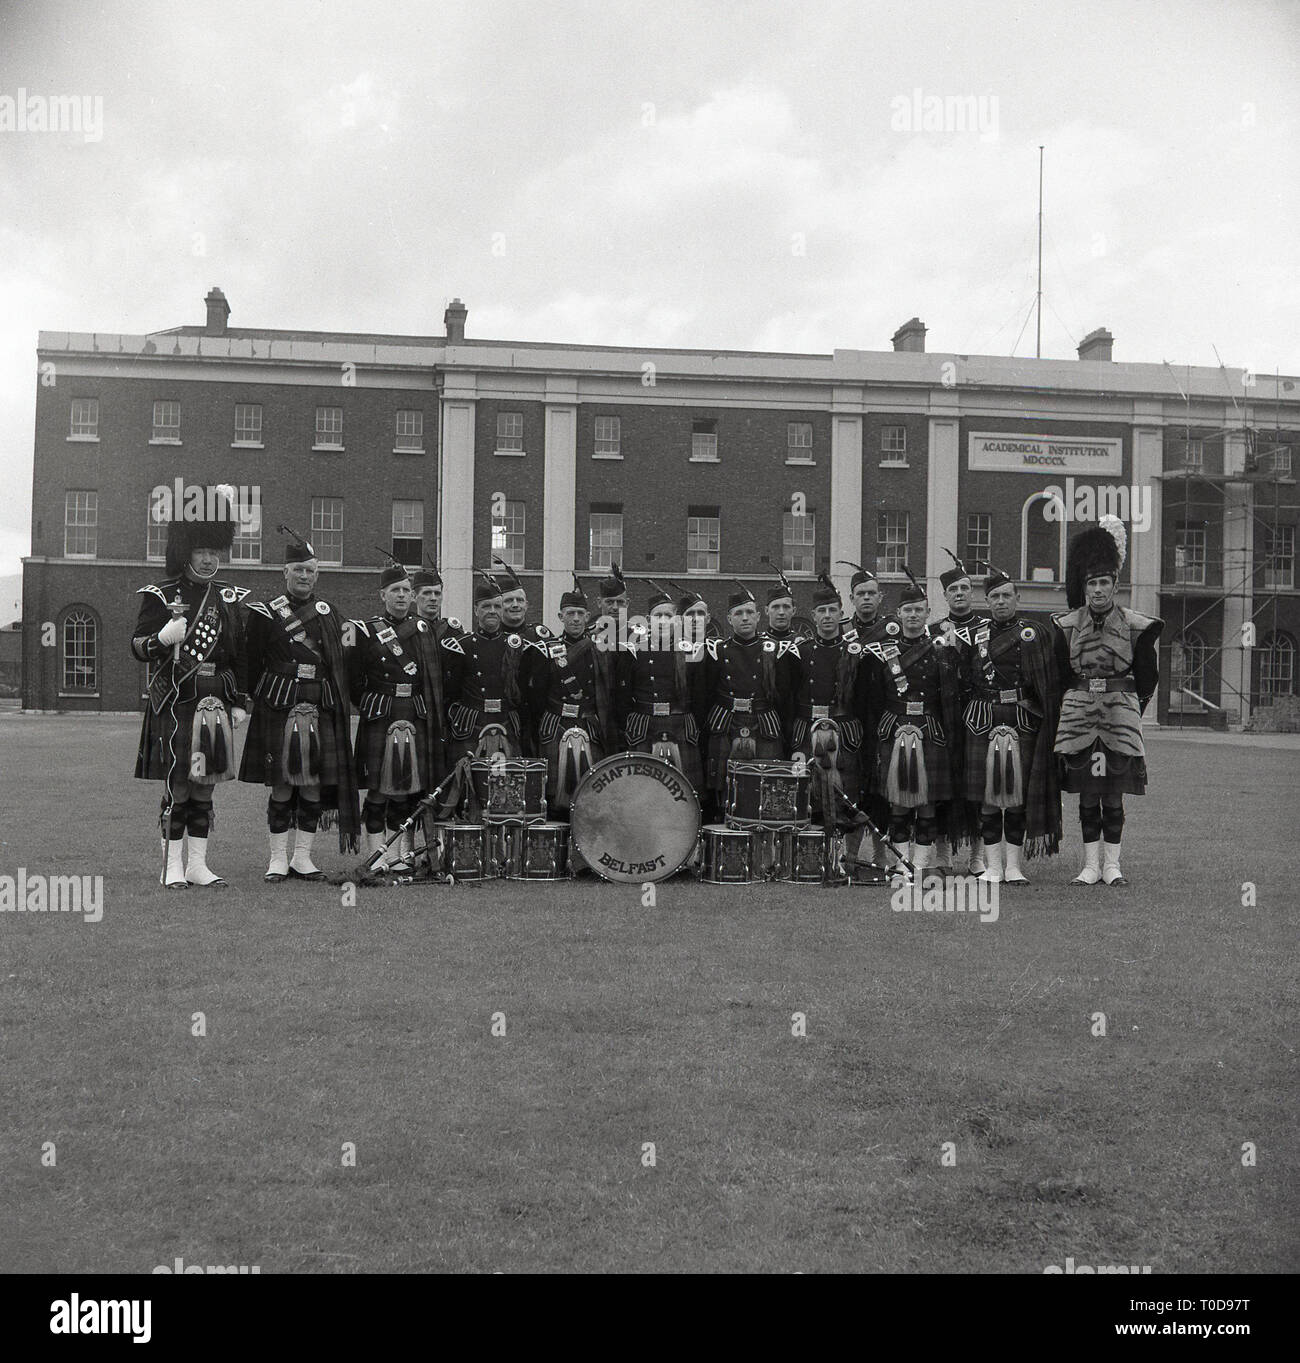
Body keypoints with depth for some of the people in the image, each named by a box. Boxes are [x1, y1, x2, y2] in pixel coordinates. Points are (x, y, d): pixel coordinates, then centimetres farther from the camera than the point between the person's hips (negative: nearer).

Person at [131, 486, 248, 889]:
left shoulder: (229, 598, 12)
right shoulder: (161, 596, -1)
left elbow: (240, 655, 15)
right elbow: (137, 648, -4)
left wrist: (240, 703, 10)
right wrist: (163, 638, -25)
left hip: (216, 703, 4)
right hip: (176, 703, -4)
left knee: (205, 787, 8)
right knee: (177, 786, -4)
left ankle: (198, 863, 14)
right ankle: (173, 865, 3)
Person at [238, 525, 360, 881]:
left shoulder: (330, 614, 13)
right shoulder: (265, 613, 3)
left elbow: (340, 664, 16)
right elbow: (249, 660, 3)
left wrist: (341, 703, 7)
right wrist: (248, 696, -5)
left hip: (322, 708, 3)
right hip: (278, 706, -3)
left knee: (314, 784, 3)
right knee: (281, 784, -2)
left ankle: (303, 857, 12)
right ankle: (278, 858, 7)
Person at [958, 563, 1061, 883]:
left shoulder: (1034, 633, 4)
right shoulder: (973, 634, 9)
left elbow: (1048, 686, 2)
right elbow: (963, 682, 14)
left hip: (1023, 721, -1)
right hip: (982, 721, 1)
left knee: (1019, 792, 1)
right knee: (986, 793, 1)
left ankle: (1013, 864, 9)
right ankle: (993, 865, 8)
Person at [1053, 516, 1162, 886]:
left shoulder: (1135, 626, 0)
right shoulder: (1067, 625, 3)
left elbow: (1147, 676, 10)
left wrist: (1128, 706, 12)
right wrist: (1082, 699, 13)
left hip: (1121, 713, -1)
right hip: (1079, 712, 1)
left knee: (1113, 795, 1)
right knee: (1087, 794, 3)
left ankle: (1112, 865, 9)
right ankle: (1091, 865, 9)